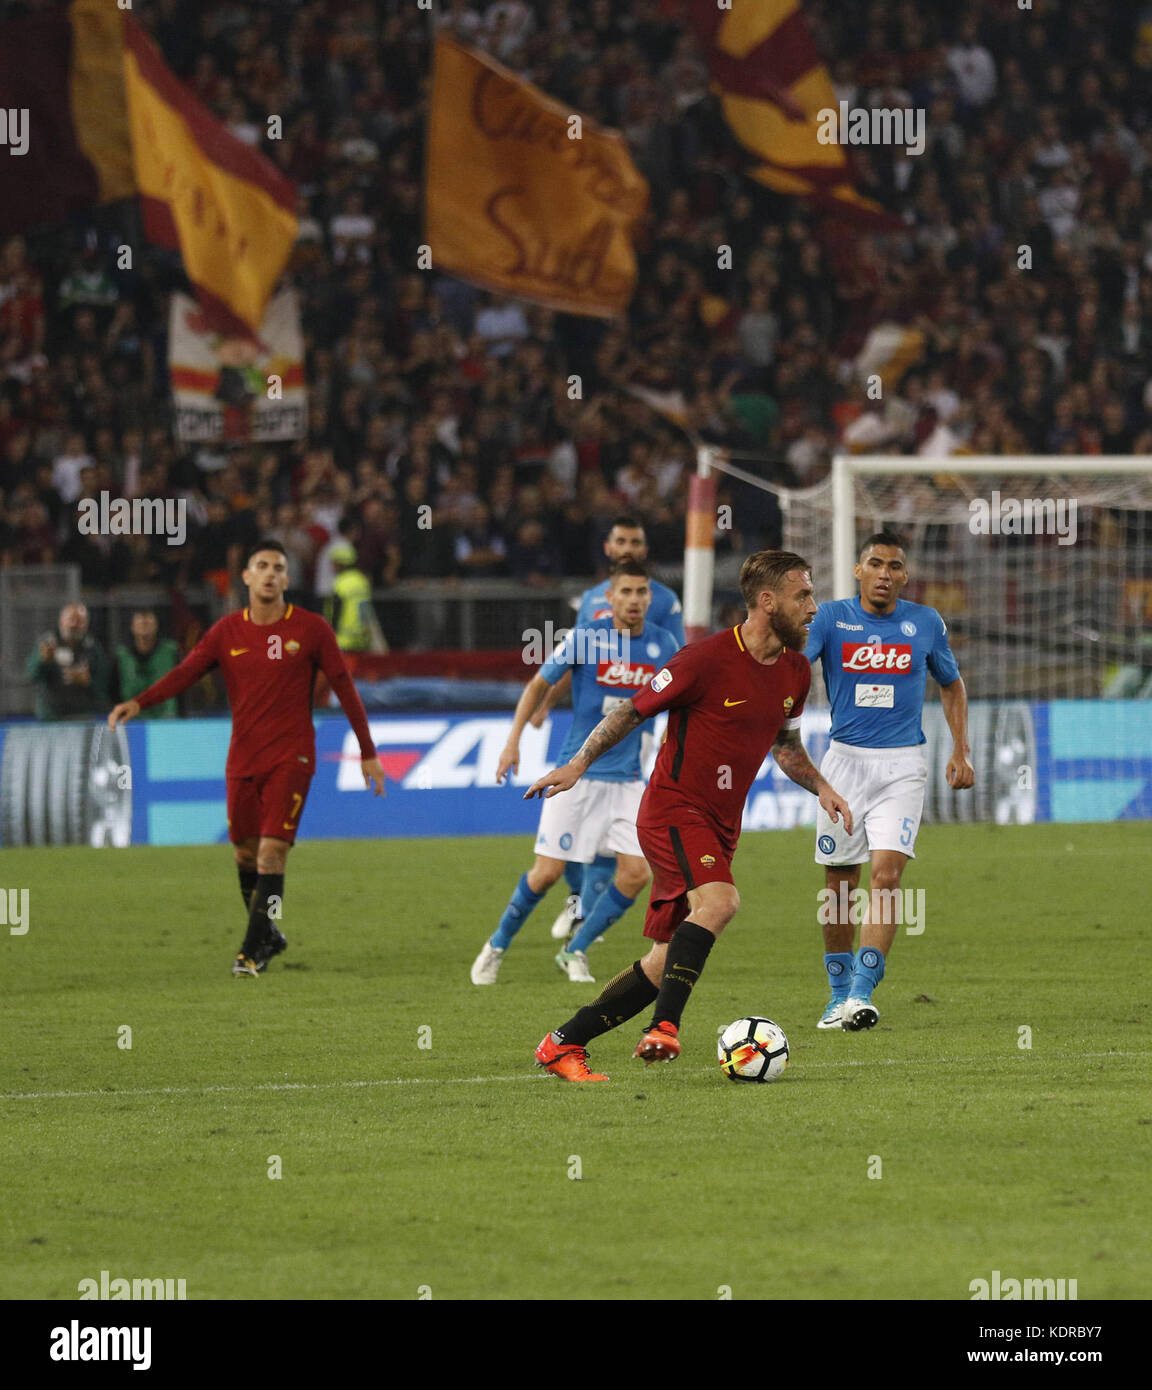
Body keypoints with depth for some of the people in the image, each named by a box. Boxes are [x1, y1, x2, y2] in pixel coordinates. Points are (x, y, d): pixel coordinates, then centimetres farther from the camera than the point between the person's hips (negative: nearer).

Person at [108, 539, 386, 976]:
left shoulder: (311, 629, -2)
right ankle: (268, 935, 28)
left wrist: (368, 752, 3)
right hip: (243, 757, 3)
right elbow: (186, 671, -7)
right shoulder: (227, 632, 3)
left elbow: (344, 687, 3)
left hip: (291, 758, -3)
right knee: (245, 852, 7)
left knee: (272, 851, -14)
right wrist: (139, 702, -25)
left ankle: (252, 951, -12)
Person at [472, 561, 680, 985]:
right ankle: (498, 945, 18)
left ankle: (576, 951, 10)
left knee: (636, 874, -8)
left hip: (627, 778, 3)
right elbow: (538, 684, 2)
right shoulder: (585, 638, -9)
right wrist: (514, 740, -6)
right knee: (547, 871, -5)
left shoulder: (663, 645, 1)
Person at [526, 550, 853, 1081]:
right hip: (672, 810, -8)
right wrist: (578, 764, -8)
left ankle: (563, 1043, 14)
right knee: (718, 900, -33)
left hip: (719, 827, 8)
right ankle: (664, 1028, -36)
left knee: (666, 964, 5)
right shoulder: (707, 659, -15)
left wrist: (820, 787, 9)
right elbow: (633, 711, -5)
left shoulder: (795, 673, 7)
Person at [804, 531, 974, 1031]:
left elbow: (952, 685, 19)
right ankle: (839, 994, 20)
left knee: (886, 872, -16)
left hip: (902, 764, 0)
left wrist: (960, 752, 11)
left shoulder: (925, 623, 4)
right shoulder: (830, 618, -1)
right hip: (845, 760, 0)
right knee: (839, 882, 5)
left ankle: (862, 993, -19)